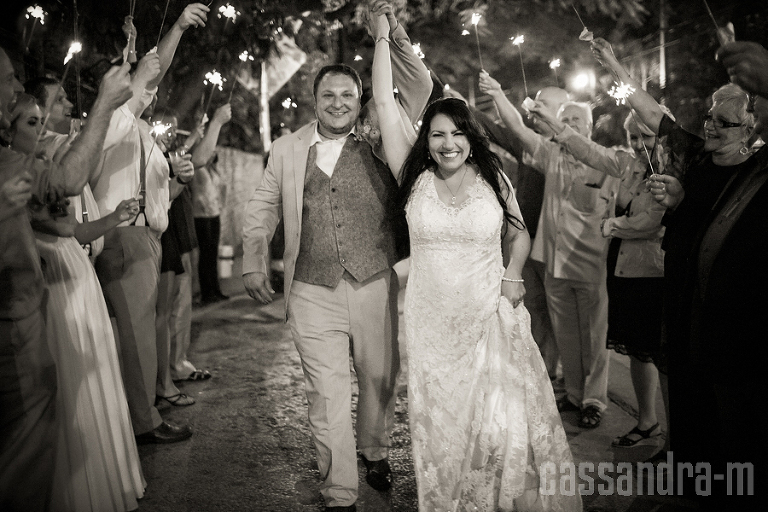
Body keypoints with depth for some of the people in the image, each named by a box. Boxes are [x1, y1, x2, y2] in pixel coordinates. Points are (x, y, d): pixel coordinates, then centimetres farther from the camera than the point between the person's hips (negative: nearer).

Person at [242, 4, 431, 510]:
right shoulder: (287, 149, 8)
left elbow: (419, 87, 0)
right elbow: (262, 208, 13)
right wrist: (253, 263, 2)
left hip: (377, 287, 0)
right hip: (313, 294, 0)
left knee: (380, 383, 16)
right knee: (327, 397, 3)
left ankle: (375, 453, 43)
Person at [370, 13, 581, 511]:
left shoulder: (493, 179, 1)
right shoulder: (416, 179, 0)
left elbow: (518, 233, 15)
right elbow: (385, 103, -2)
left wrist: (513, 275, -2)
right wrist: (382, 36, -1)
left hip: (492, 319, 0)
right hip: (432, 323, 1)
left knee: (505, 425, -1)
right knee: (440, 425, 12)